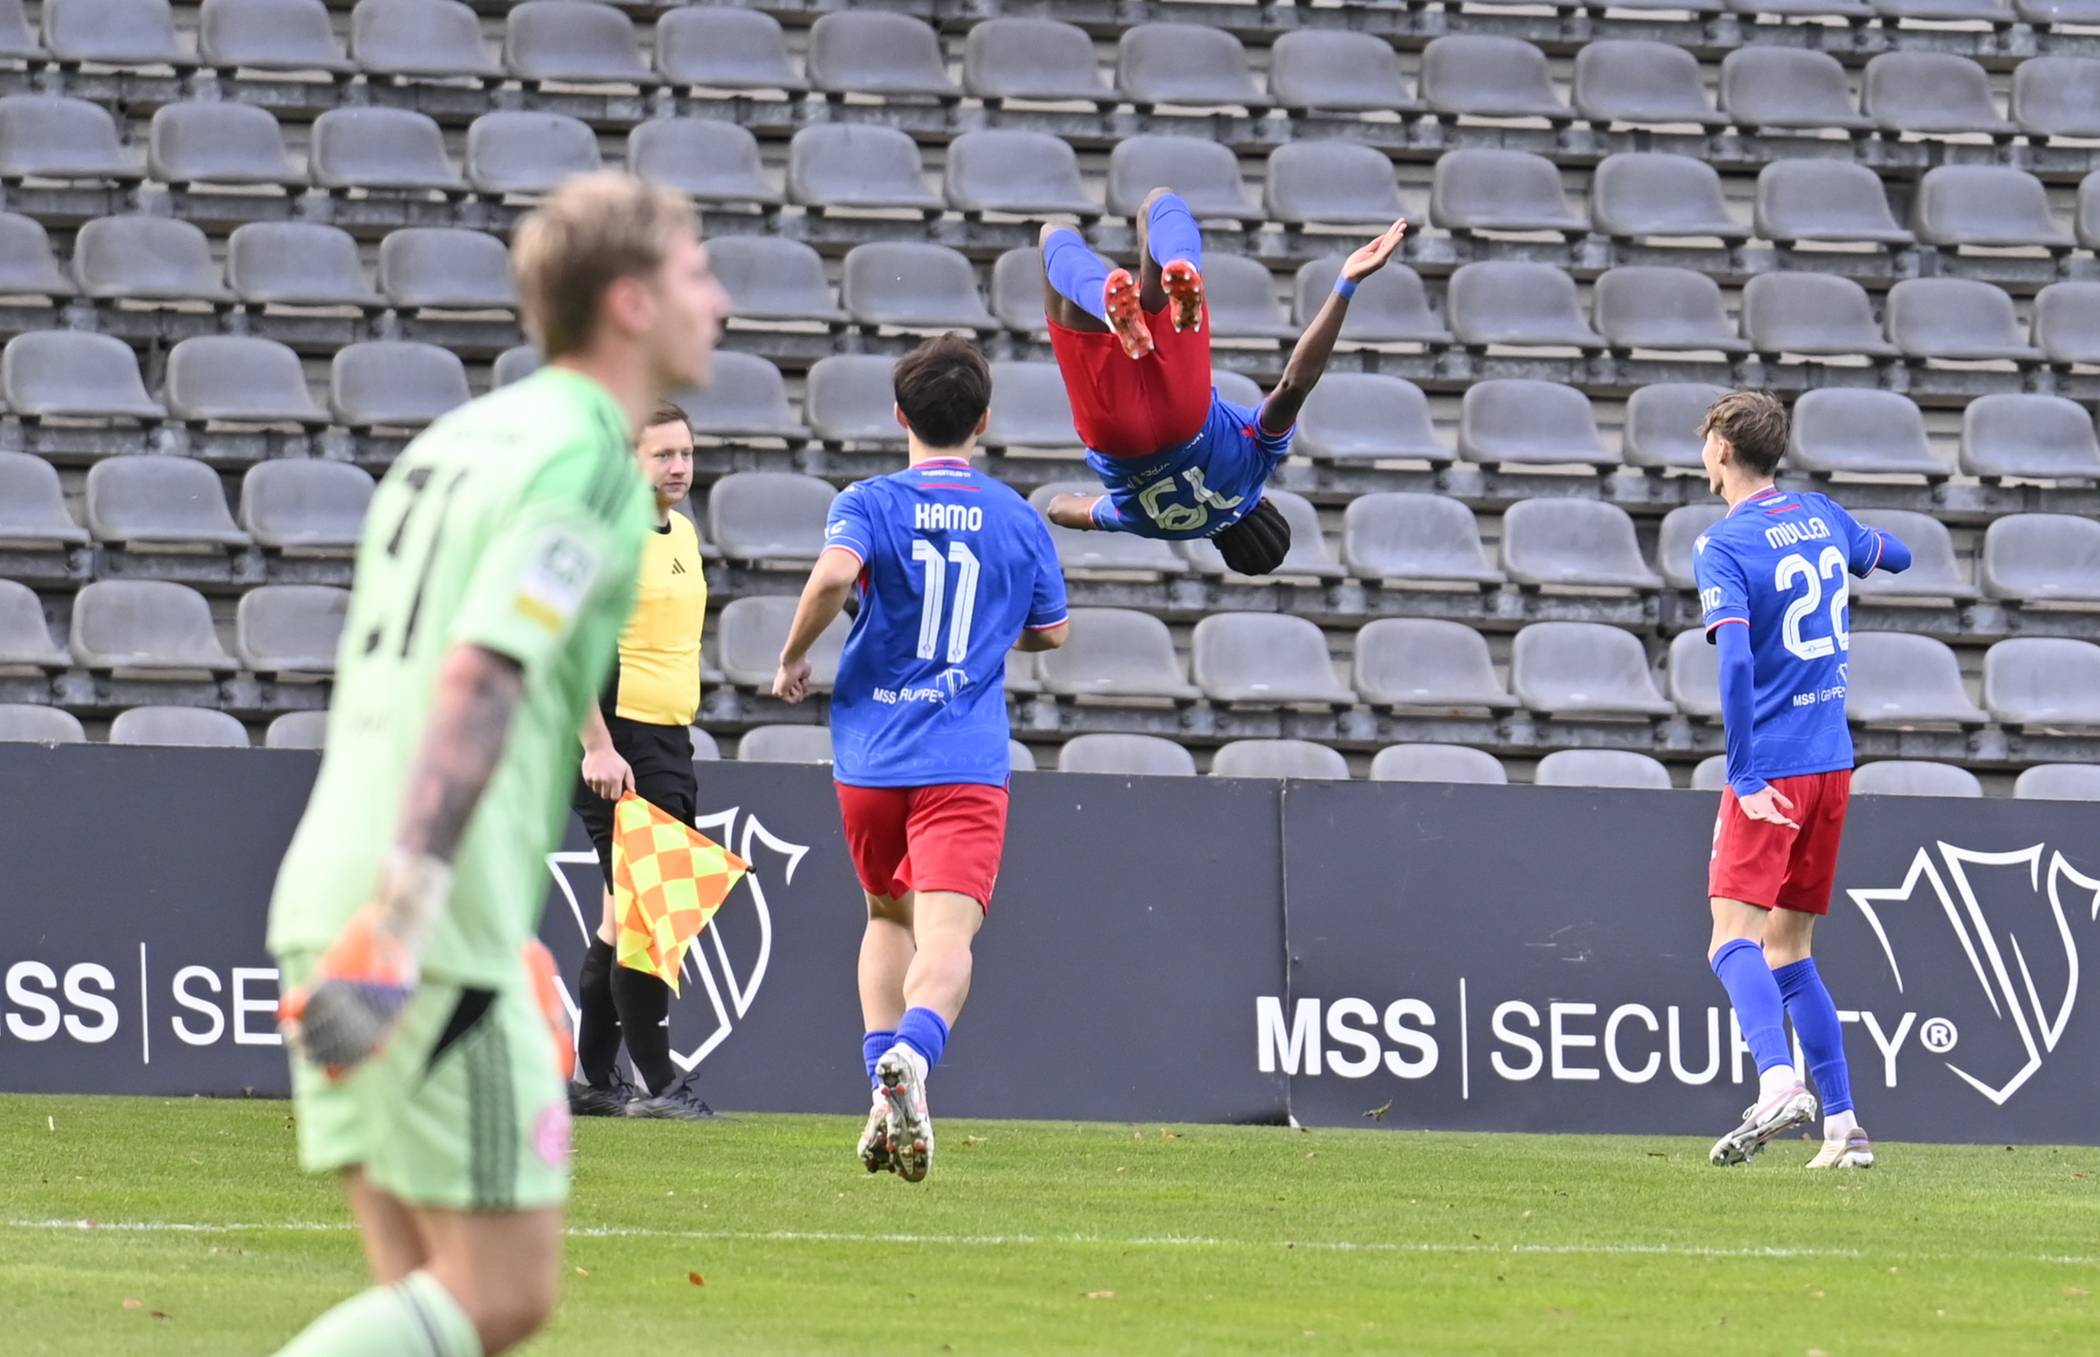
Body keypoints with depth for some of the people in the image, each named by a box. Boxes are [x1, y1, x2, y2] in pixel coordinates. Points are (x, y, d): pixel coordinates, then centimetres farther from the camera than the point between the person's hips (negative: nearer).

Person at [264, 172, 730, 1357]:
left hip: (331, 899, 9)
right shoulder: (589, 463, -9)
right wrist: (398, 929, -26)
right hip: (434, 941, -9)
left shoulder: (463, 442, 19)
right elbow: (479, 684, -20)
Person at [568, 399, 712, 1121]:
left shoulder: (682, 534, 16)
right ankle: (656, 1083, -9)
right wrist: (598, 747, -22)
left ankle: (591, 1078, 17)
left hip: (670, 740, 9)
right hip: (620, 743, -9)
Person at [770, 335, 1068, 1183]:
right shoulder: (1018, 519, 7)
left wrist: (792, 660, -7)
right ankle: (912, 1054, -41)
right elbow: (1050, 631, 18)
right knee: (946, 930, -12)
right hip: (967, 761, -1)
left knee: (887, 915, 22)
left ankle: (883, 1075, 8)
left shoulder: (870, 505, -1)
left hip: (870, 754, 1)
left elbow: (834, 574, -22)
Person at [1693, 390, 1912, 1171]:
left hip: (1771, 770, -7)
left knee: (1734, 937, -13)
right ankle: (1843, 1125, 7)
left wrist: (1745, 779, -21)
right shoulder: (1823, 518, 10)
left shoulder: (1722, 547, -10)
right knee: (1788, 948, 13)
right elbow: (1892, 556, 31)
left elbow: (1735, 661, -21)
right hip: (1832, 762, 7)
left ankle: (1779, 1083, -35)